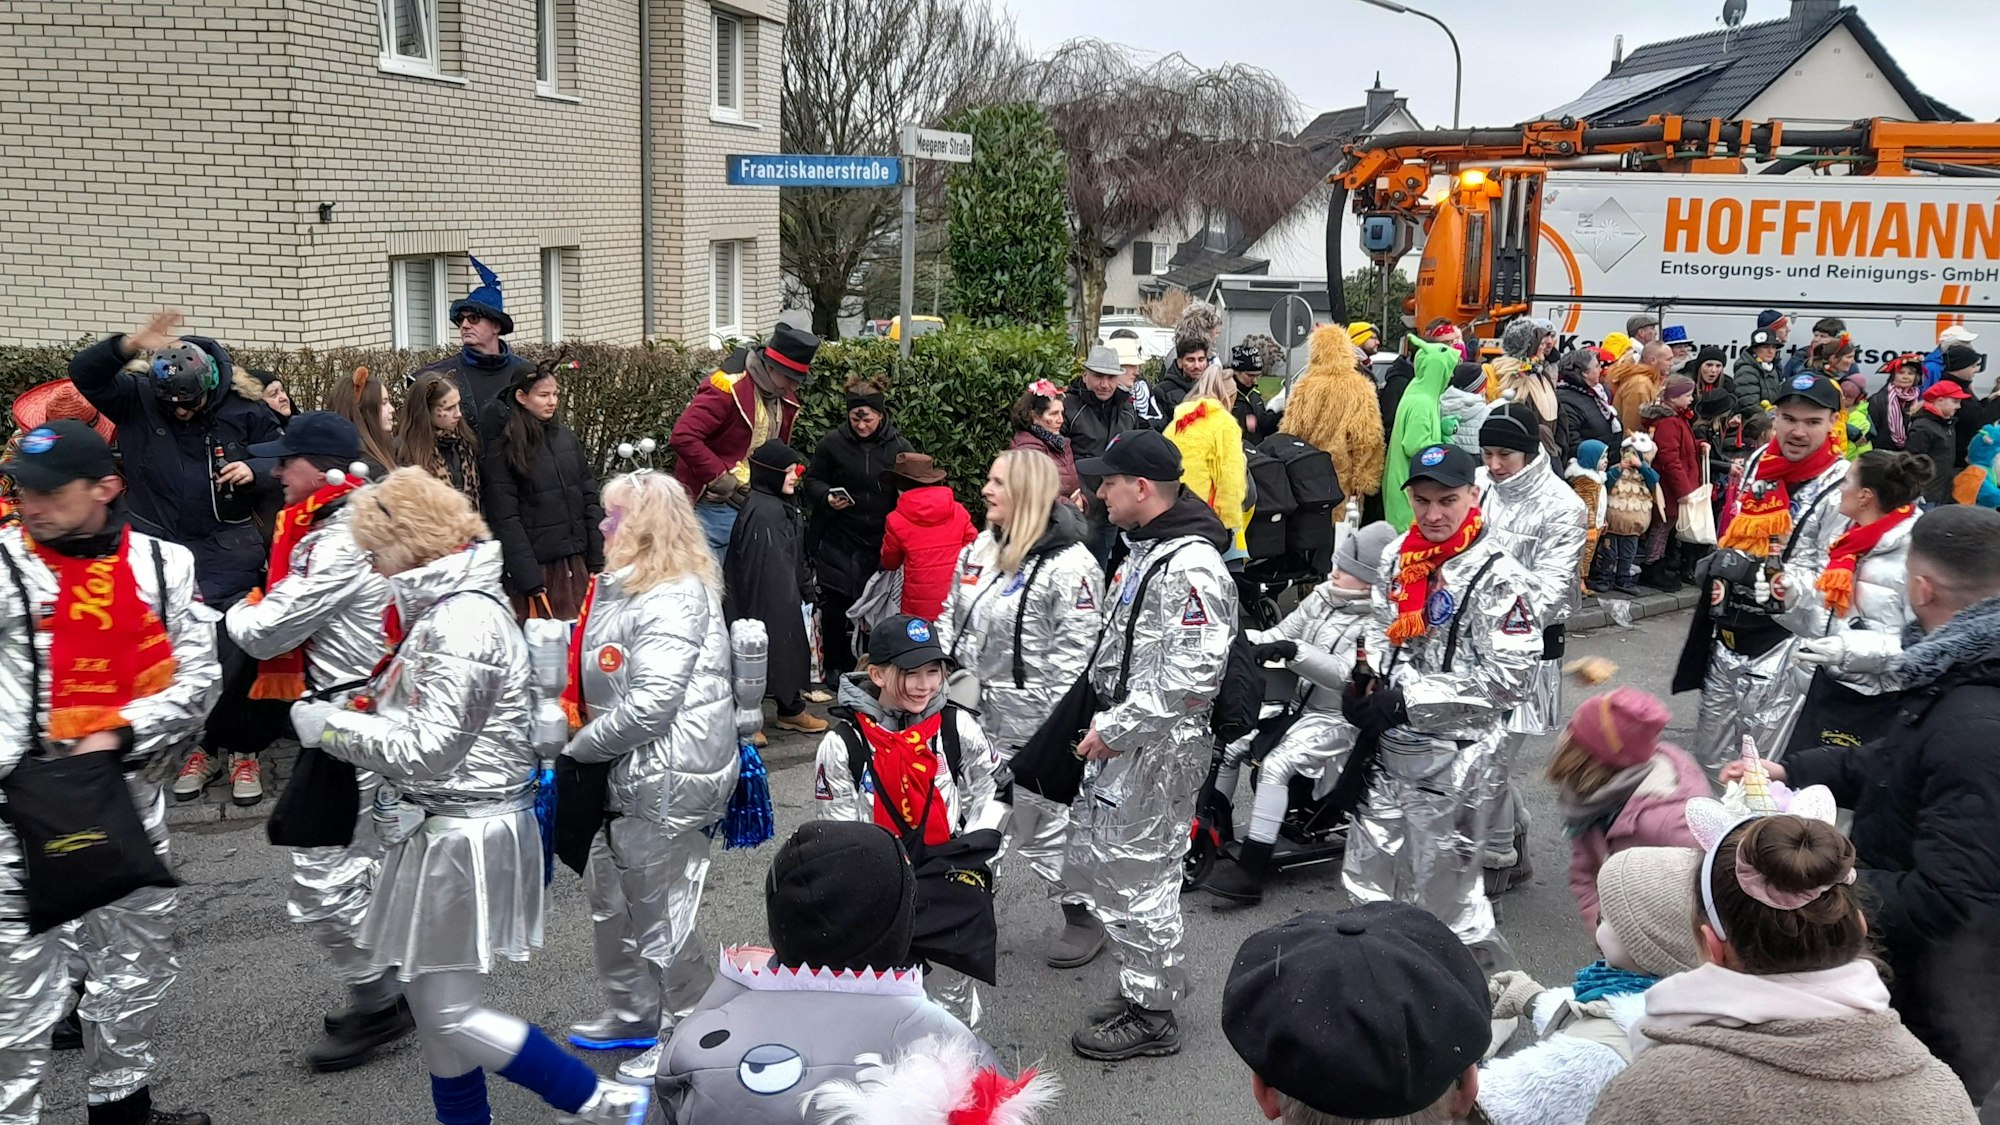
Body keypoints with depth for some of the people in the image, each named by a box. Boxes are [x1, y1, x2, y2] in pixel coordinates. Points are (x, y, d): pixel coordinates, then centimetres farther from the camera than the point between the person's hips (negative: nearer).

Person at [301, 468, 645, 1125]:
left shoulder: (463, 622, -21)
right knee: (434, 1004, 17)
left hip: (465, 834, -10)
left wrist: (329, 727, -11)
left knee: (449, 1014, -1)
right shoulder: (451, 608, 11)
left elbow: (428, 749, -21)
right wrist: (355, 712, 5)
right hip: (446, 827, 10)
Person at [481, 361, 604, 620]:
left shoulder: (567, 438, 11)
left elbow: (590, 500, 12)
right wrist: (529, 580, -14)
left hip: (577, 564, 5)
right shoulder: (502, 449, -4)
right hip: (536, 566, -5)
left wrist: (597, 560, 5)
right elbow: (505, 518, -9)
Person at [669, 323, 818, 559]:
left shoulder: (786, 402, 8)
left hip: (757, 506, 8)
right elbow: (683, 436, -26)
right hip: (717, 505, -8)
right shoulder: (728, 389, -18)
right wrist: (718, 478, -22)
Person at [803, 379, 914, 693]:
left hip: (880, 544, 0)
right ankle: (835, 665, 24)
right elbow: (811, 481, 7)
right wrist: (827, 498, -15)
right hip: (837, 540, 0)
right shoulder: (832, 442, -3)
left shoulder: (899, 447, -2)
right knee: (834, 604, 6)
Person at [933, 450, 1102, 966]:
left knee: (1045, 825, 6)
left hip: (1032, 723, -7)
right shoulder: (979, 550, 5)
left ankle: (1083, 918, 26)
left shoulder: (1069, 565, -19)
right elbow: (950, 621, 15)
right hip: (976, 713, 7)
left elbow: (1073, 655, -19)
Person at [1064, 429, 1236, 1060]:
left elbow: (1191, 677, -27)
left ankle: (1152, 1015, 16)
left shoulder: (1191, 567, -23)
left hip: (1158, 748, -11)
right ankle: (1138, 991, 33)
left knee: (1138, 876, 0)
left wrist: (1114, 730, -21)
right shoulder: (1143, 550, 11)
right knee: (1092, 862, 18)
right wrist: (1103, 723, 16)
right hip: (1120, 740, 11)